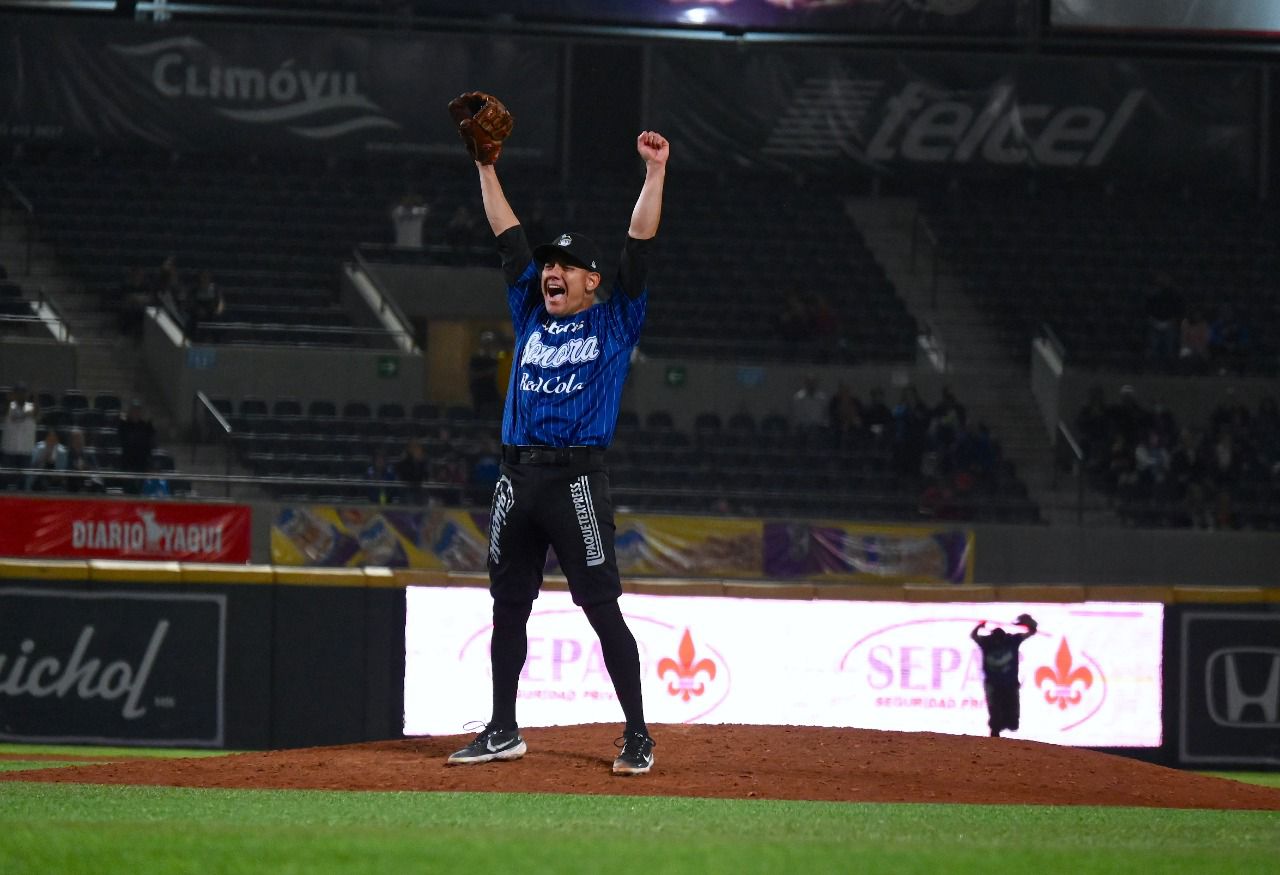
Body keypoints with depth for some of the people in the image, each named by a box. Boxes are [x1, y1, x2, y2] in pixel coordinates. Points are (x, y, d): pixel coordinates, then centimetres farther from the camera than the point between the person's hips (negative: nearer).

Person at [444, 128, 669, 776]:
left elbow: (639, 245, -1)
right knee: (508, 608, 9)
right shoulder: (531, 318, 17)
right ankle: (503, 732, 18)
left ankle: (637, 736, -6)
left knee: (602, 608, -8)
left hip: (577, 482, -6)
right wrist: (485, 167, 15)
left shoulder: (614, 324, 5)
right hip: (517, 479, 6)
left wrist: (655, 173, -7)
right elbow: (509, 236, 17)